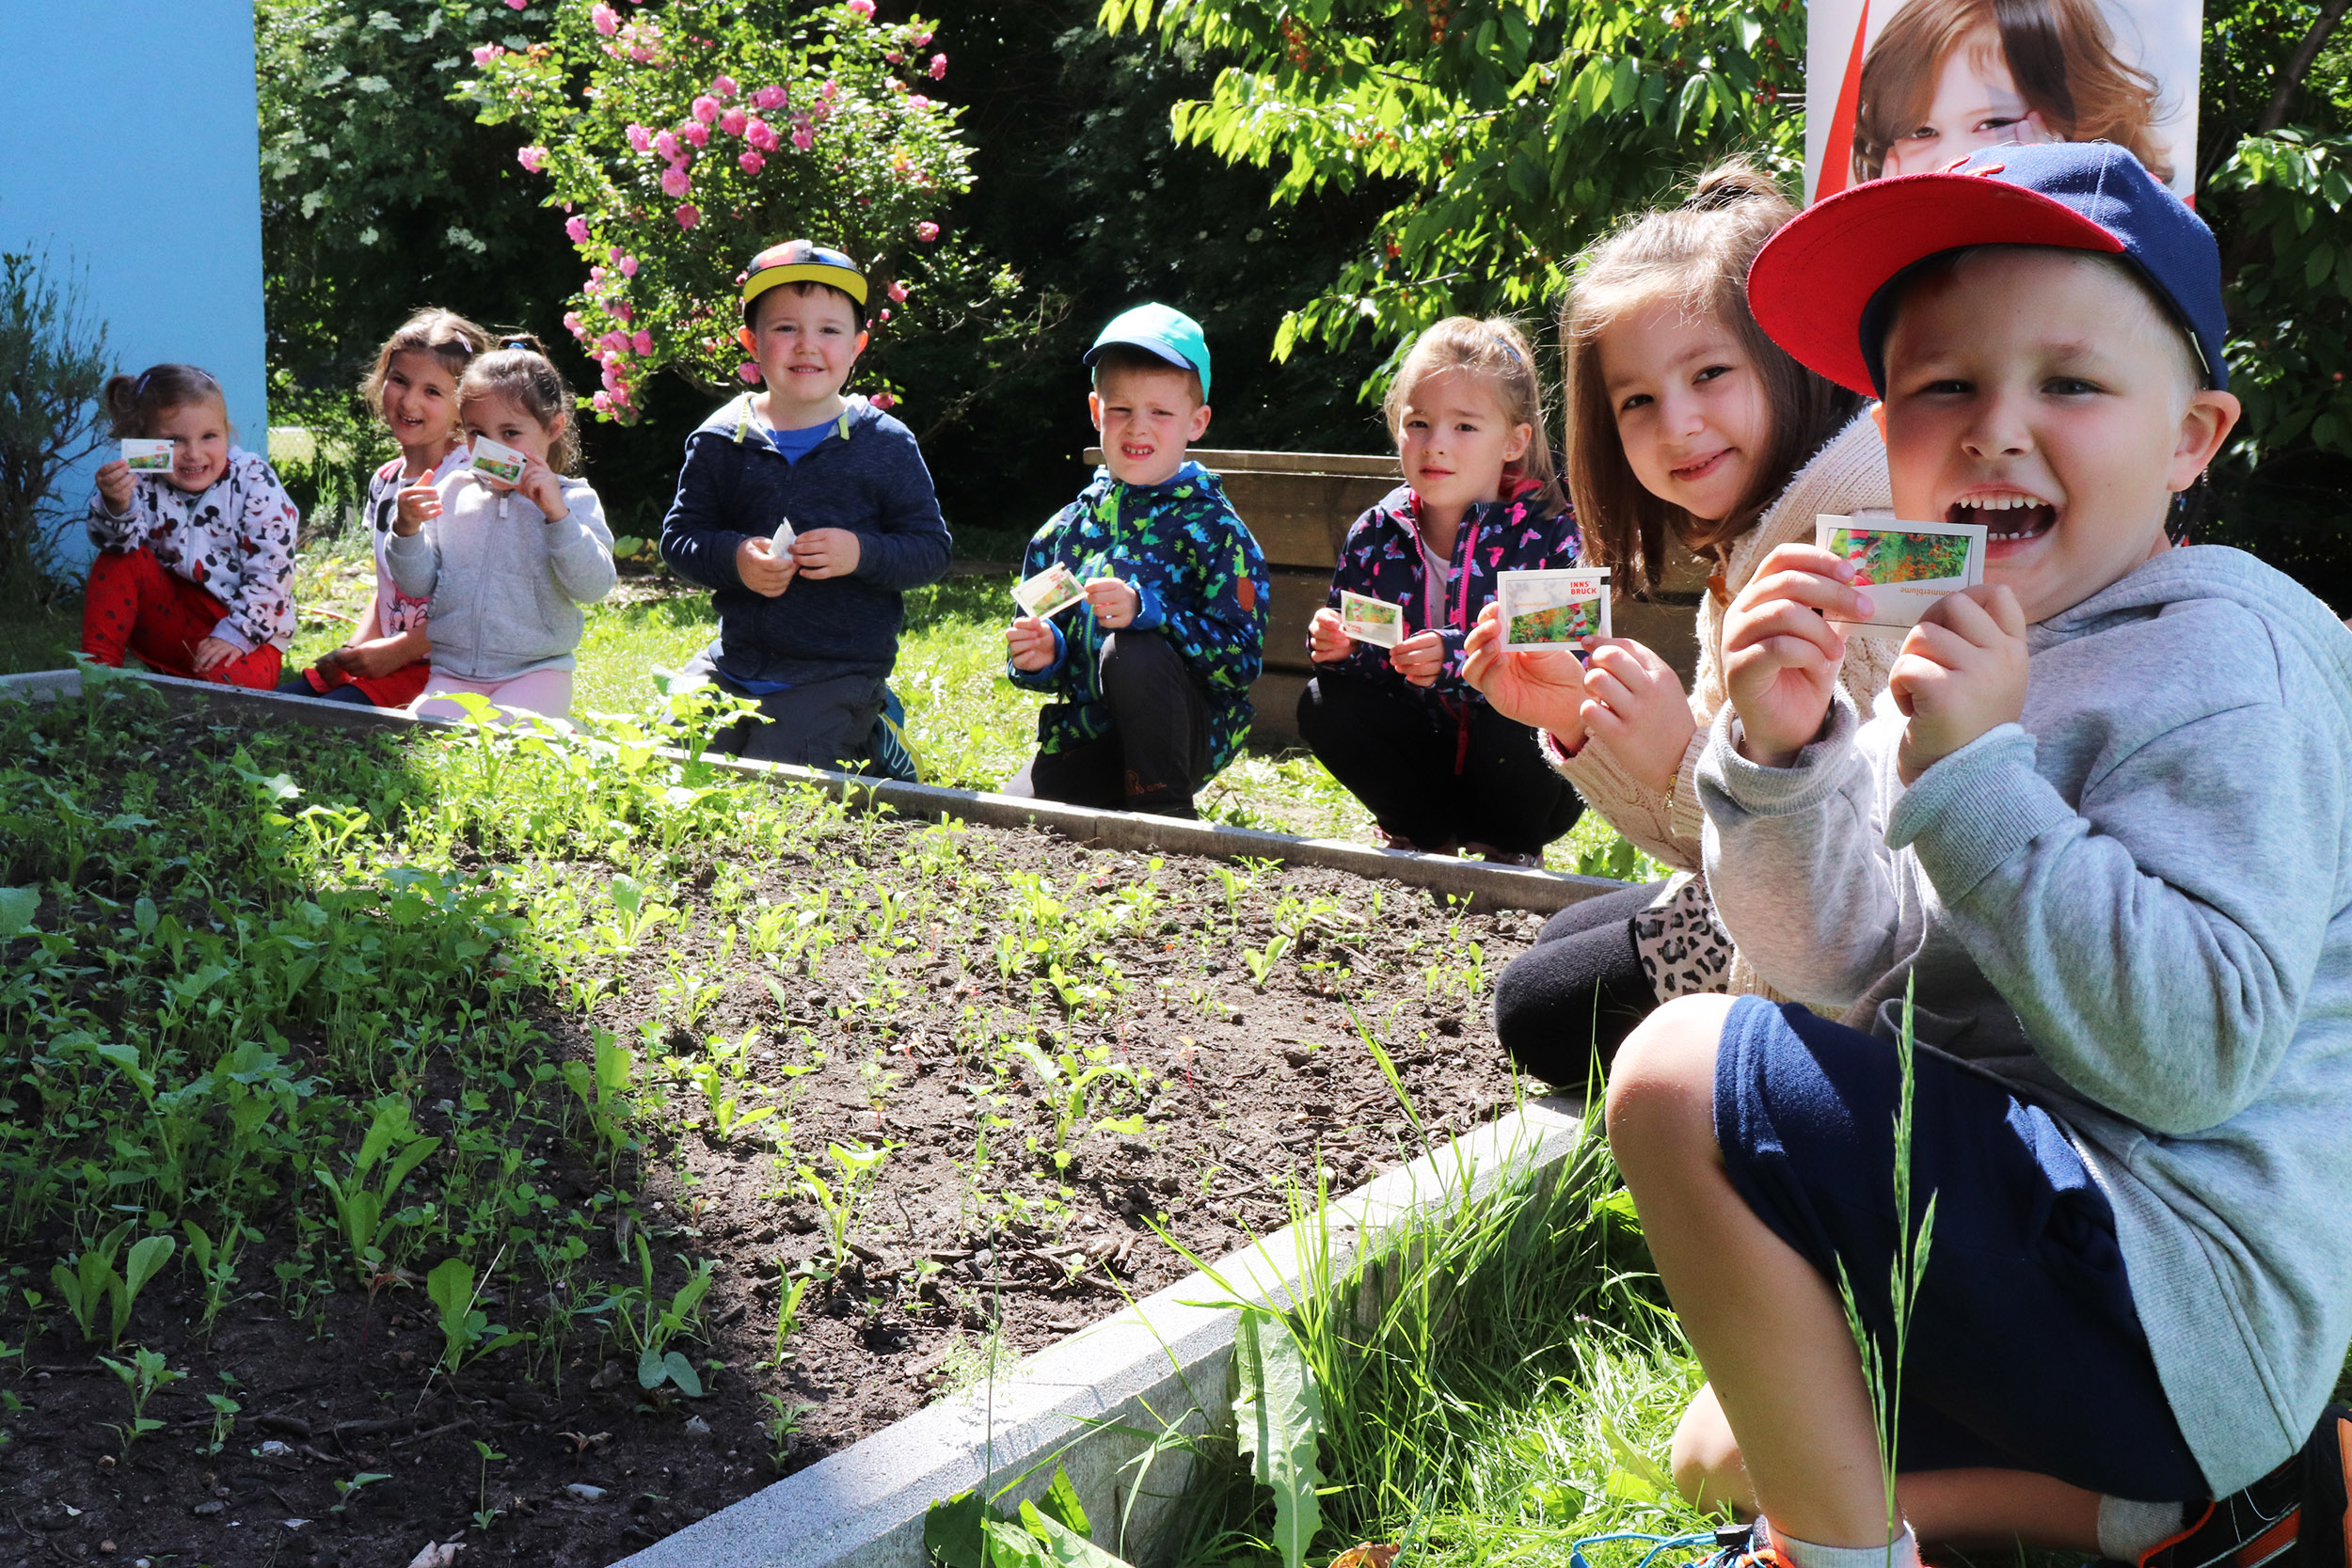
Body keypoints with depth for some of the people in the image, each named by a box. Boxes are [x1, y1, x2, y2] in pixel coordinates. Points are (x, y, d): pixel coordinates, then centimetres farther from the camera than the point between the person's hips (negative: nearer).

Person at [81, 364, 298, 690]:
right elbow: (122, 541, -17)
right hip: (173, 623, 4)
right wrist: (116, 507, -39)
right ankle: (97, 666, -8)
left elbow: (272, 569, -14)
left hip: (247, 630, -4)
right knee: (119, 560, -14)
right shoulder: (145, 485, -3)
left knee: (227, 679, -36)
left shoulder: (253, 482, -10)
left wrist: (235, 634, -20)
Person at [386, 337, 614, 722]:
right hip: (452, 673, 3)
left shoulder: (572, 499, 1)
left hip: (535, 672, -3)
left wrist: (557, 514, -22)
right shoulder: (451, 492, 11)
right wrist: (407, 529, -9)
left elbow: (593, 587, -13)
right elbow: (417, 584, 10)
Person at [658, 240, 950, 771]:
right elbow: (679, 536, 5)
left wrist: (861, 553, -19)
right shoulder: (718, 441, 4)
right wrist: (733, 558, -15)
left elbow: (932, 550, -1)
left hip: (838, 671, -4)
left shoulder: (886, 446, -2)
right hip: (735, 661, 4)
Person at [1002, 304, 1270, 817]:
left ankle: (1165, 809, -13)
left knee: (1132, 652, -32)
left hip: (1191, 733, -4)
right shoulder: (1064, 530, 9)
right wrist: (1037, 657, -8)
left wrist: (1145, 610, -29)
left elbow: (1241, 659, -17)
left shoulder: (1214, 527, -6)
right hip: (1088, 733, 4)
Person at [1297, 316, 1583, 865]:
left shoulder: (1550, 536, -13)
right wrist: (1335, 644, -20)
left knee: (1510, 729, -35)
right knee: (1325, 705, -17)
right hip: (1420, 748, 4)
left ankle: (1513, 847, 1)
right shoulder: (1375, 535, 0)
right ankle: (1425, 834, 6)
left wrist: (1458, 657, -39)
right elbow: (1351, 647, 5)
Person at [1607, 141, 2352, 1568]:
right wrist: (1781, 749, -12)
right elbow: (1838, 966, 5)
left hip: (2187, 1287, -10)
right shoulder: (1986, 654, 9)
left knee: (1684, 1077, -21)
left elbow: (2197, 1055, -28)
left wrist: (1972, 776, -29)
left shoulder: (2220, 662, -17)